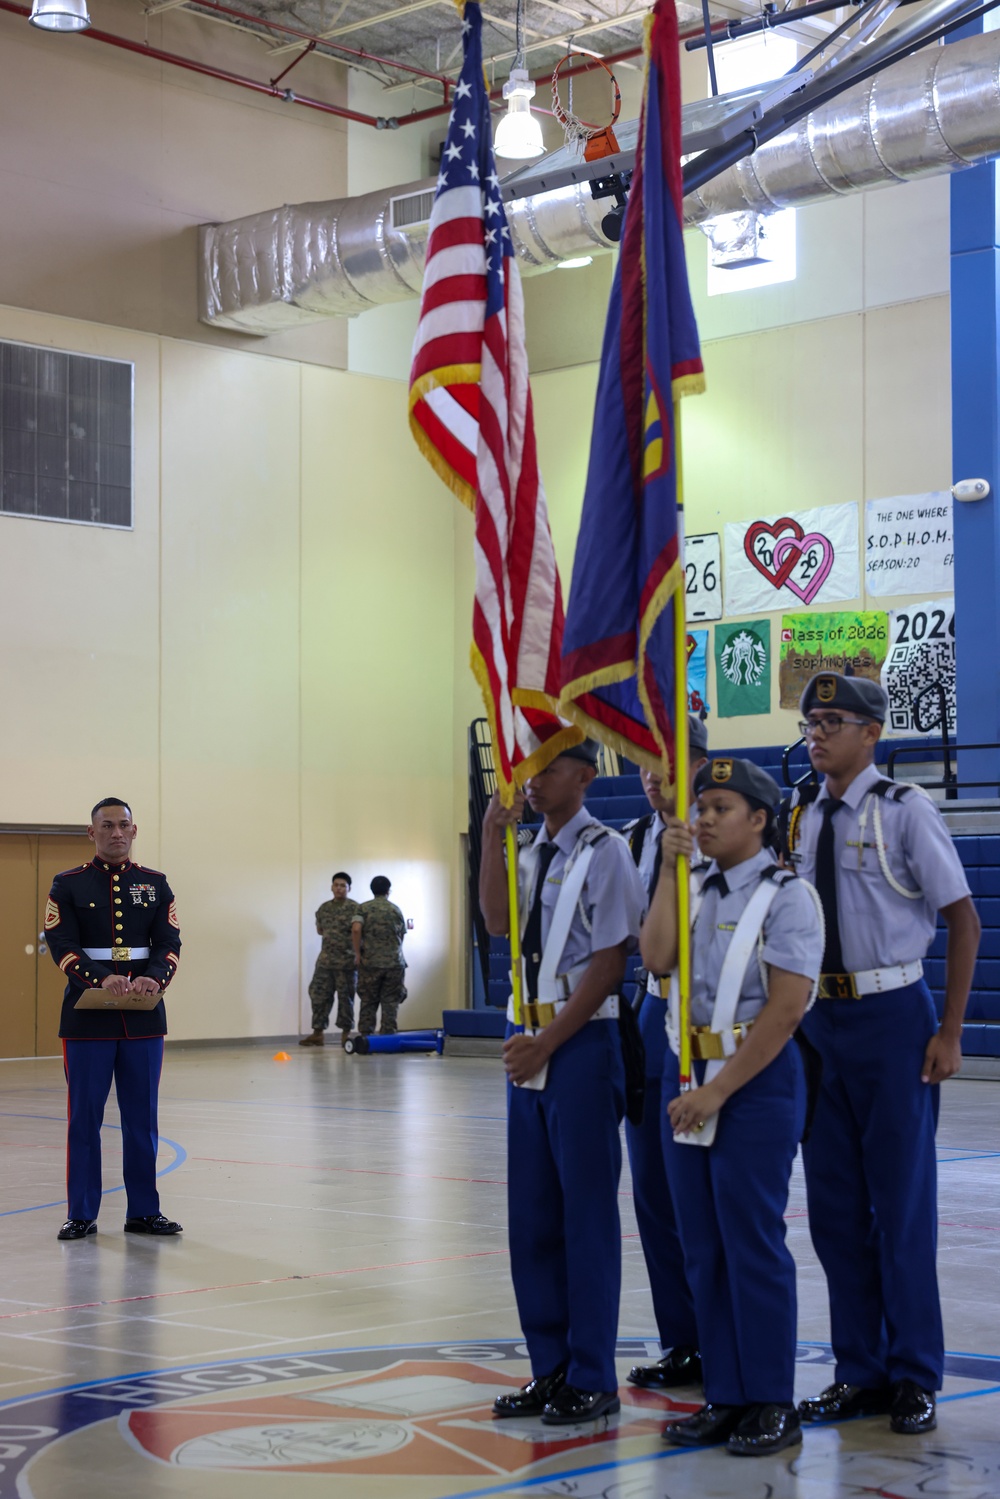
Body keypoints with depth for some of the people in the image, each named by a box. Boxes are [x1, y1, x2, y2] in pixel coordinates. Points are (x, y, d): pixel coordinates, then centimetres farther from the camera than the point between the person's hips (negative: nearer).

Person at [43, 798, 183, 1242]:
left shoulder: (155, 884, 10)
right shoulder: (68, 885, 2)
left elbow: (169, 943, 3)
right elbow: (62, 945, -7)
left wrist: (153, 980, -18)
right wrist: (103, 979, -23)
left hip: (144, 1018, 2)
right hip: (87, 1019, -2)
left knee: (142, 1118, 6)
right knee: (84, 1117, 1)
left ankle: (143, 1211, 15)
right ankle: (81, 1214, 9)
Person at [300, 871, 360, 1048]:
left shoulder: (355, 908, -7)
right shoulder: (324, 908, 11)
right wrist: (333, 934, 10)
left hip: (347, 961, -5)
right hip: (325, 960, 5)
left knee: (345, 997, 2)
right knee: (319, 995, 2)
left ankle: (346, 1033, 11)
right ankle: (317, 1033, 8)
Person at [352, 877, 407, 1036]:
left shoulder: (364, 908, 2)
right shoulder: (396, 910, 8)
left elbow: (356, 929, -14)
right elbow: (402, 937, 13)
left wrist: (357, 953, -5)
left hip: (370, 962, -1)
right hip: (394, 962, 1)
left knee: (368, 1002, 6)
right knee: (390, 1003, 4)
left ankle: (365, 1037, 5)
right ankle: (388, 1035, 1)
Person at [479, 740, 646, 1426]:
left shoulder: (605, 852, -9)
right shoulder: (529, 851, 14)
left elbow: (610, 961, -12)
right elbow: (499, 921, -1)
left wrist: (547, 1042, -13)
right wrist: (492, 840, -10)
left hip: (582, 1041, -8)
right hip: (529, 1041, 8)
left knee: (586, 1212, -2)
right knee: (532, 1214, 11)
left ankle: (592, 1379, 6)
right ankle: (550, 1369, 21)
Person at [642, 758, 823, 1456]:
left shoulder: (788, 895, -8)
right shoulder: (695, 889, 12)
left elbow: (786, 1007, -14)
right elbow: (657, 957, -4)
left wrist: (719, 1090, -15)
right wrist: (670, 868, -6)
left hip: (757, 1078, -7)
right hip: (687, 1071, 7)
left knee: (753, 1242, -4)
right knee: (703, 1246, 9)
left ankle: (773, 1404, 6)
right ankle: (724, 1398, 17)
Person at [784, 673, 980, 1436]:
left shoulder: (905, 809, -8)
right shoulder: (799, 817, 8)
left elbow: (963, 917, -7)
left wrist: (949, 1032, -10)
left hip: (891, 1016, -5)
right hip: (818, 1020, 6)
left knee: (902, 1201, 2)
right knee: (835, 1207, 10)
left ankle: (914, 1378, 13)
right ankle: (859, 1373, 21)